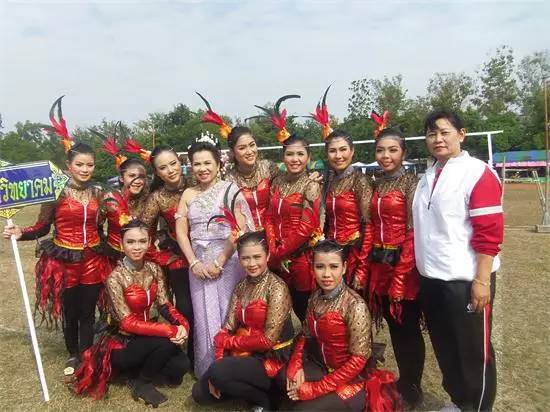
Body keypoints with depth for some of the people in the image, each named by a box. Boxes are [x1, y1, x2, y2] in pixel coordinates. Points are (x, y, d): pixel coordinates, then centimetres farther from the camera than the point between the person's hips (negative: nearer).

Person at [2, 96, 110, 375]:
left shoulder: (98, 193, 3)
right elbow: (42, 227, -5)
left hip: (93, 260, 2)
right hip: (64, 260, -2)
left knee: (88, 313, 9)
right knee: (69, 313, 12)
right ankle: (73, 357, 34)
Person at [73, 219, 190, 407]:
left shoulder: (154, 269, -3)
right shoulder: (115, 277, -21)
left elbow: (164, 305, -1)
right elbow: (128, 322, -24)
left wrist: (182, 324, -22)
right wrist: (171, 330, -30)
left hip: (145, 337, 5)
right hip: (121, 344, -5)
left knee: (181, 365, -15)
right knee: (168, 341, -28)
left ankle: (137, 372, 11)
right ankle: (141, 383, -2)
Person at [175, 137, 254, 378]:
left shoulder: (230, 190, -2)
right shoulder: (188, 195, 10)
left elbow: (239, 230, -9)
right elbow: (181, 232, 6)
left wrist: (219, 262, -13)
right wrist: (194, 263, -6)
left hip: (228, 260, -3)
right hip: (199, 263, 4)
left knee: (228, 314, 0)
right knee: (204, 317, 8)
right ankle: (208, 371, 23)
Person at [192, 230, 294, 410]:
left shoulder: (277, 288, -17)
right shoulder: (241, 287, 5)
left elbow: (268, 340, -20)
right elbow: (227, 328, -1)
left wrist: (228, 342, -11)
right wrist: (218, 363, -14)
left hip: (272, 359, -7)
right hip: (245, 355, 7)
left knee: (218, 372, -25)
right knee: (201, 393, 0)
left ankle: (265, 400, -2)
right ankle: (252, 388, 16)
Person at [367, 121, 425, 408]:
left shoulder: (411, 183, -9)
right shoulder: (377, 185, 10)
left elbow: (414, 232, -14)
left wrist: (400, 275, -17)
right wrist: (367, 265, 7)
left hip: (403, 265, -6)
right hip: (378, 264, 6)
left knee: (408, 328, 6)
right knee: (393, 327, 16)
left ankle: (413, 390, 25)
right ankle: (402, 382, 34)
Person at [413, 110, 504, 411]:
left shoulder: (478, 173, -11)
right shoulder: (428, 176, 11)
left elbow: (489, 232, -16)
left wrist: (482, 280, -18)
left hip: (465, 279, -7)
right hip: (431, 277, 7)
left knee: (473, 351, 8)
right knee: (444, 348, 19)